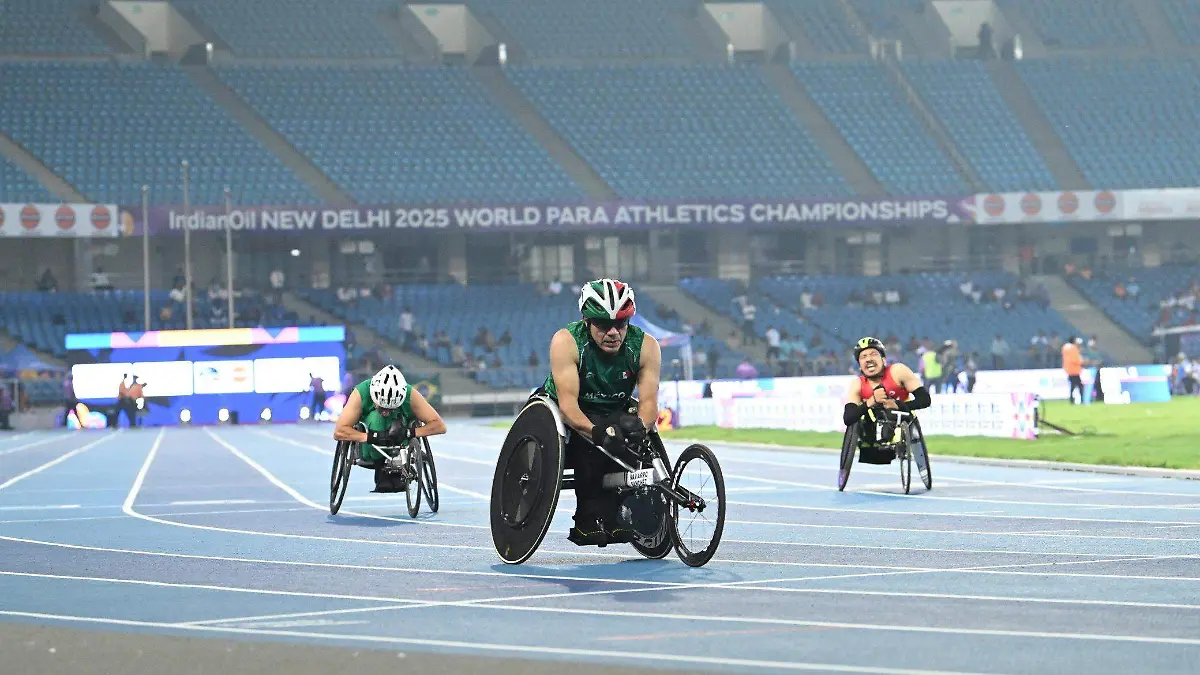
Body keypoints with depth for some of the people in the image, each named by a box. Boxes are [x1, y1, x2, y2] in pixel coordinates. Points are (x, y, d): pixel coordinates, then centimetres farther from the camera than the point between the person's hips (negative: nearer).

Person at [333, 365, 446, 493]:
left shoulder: (410, 395, -21)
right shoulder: (361, 393, -24)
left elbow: (439, 426, -19)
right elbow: (339, 432, -28)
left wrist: (409, 433, -34)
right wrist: (372, 437, -41)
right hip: (369, 452, -1)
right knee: (375, 418, -30)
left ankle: (397, 473, -13)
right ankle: (380, 472, -20)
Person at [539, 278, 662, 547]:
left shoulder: (646, 346, -14)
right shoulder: (566, 341, -23)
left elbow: (649, 402, -21)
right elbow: (567, 403, -32)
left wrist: (640, 423, -46)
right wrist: (596, 431, -51)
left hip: (614, 416, 3)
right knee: (591, 443, -35)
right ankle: (590, 520, -27)